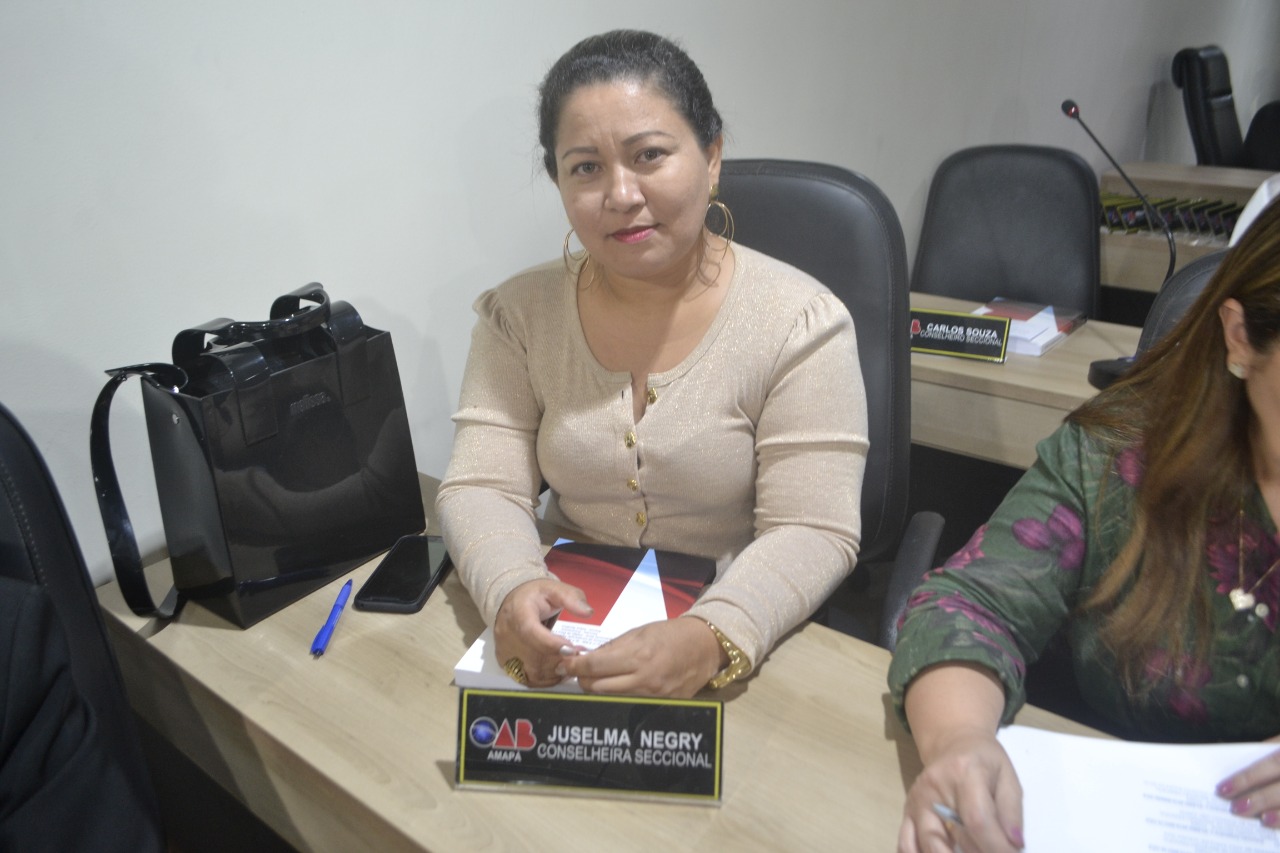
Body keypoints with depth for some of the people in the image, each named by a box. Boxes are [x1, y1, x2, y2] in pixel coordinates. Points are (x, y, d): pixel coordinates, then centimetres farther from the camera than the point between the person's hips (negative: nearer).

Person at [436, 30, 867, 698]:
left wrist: (710, 640, -31)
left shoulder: (800, 323, -9)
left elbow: (812, 533, -13)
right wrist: (511, 589, -26)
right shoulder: (519, 314, 1)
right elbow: (480, 489, -5)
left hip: (752, 653, -2)